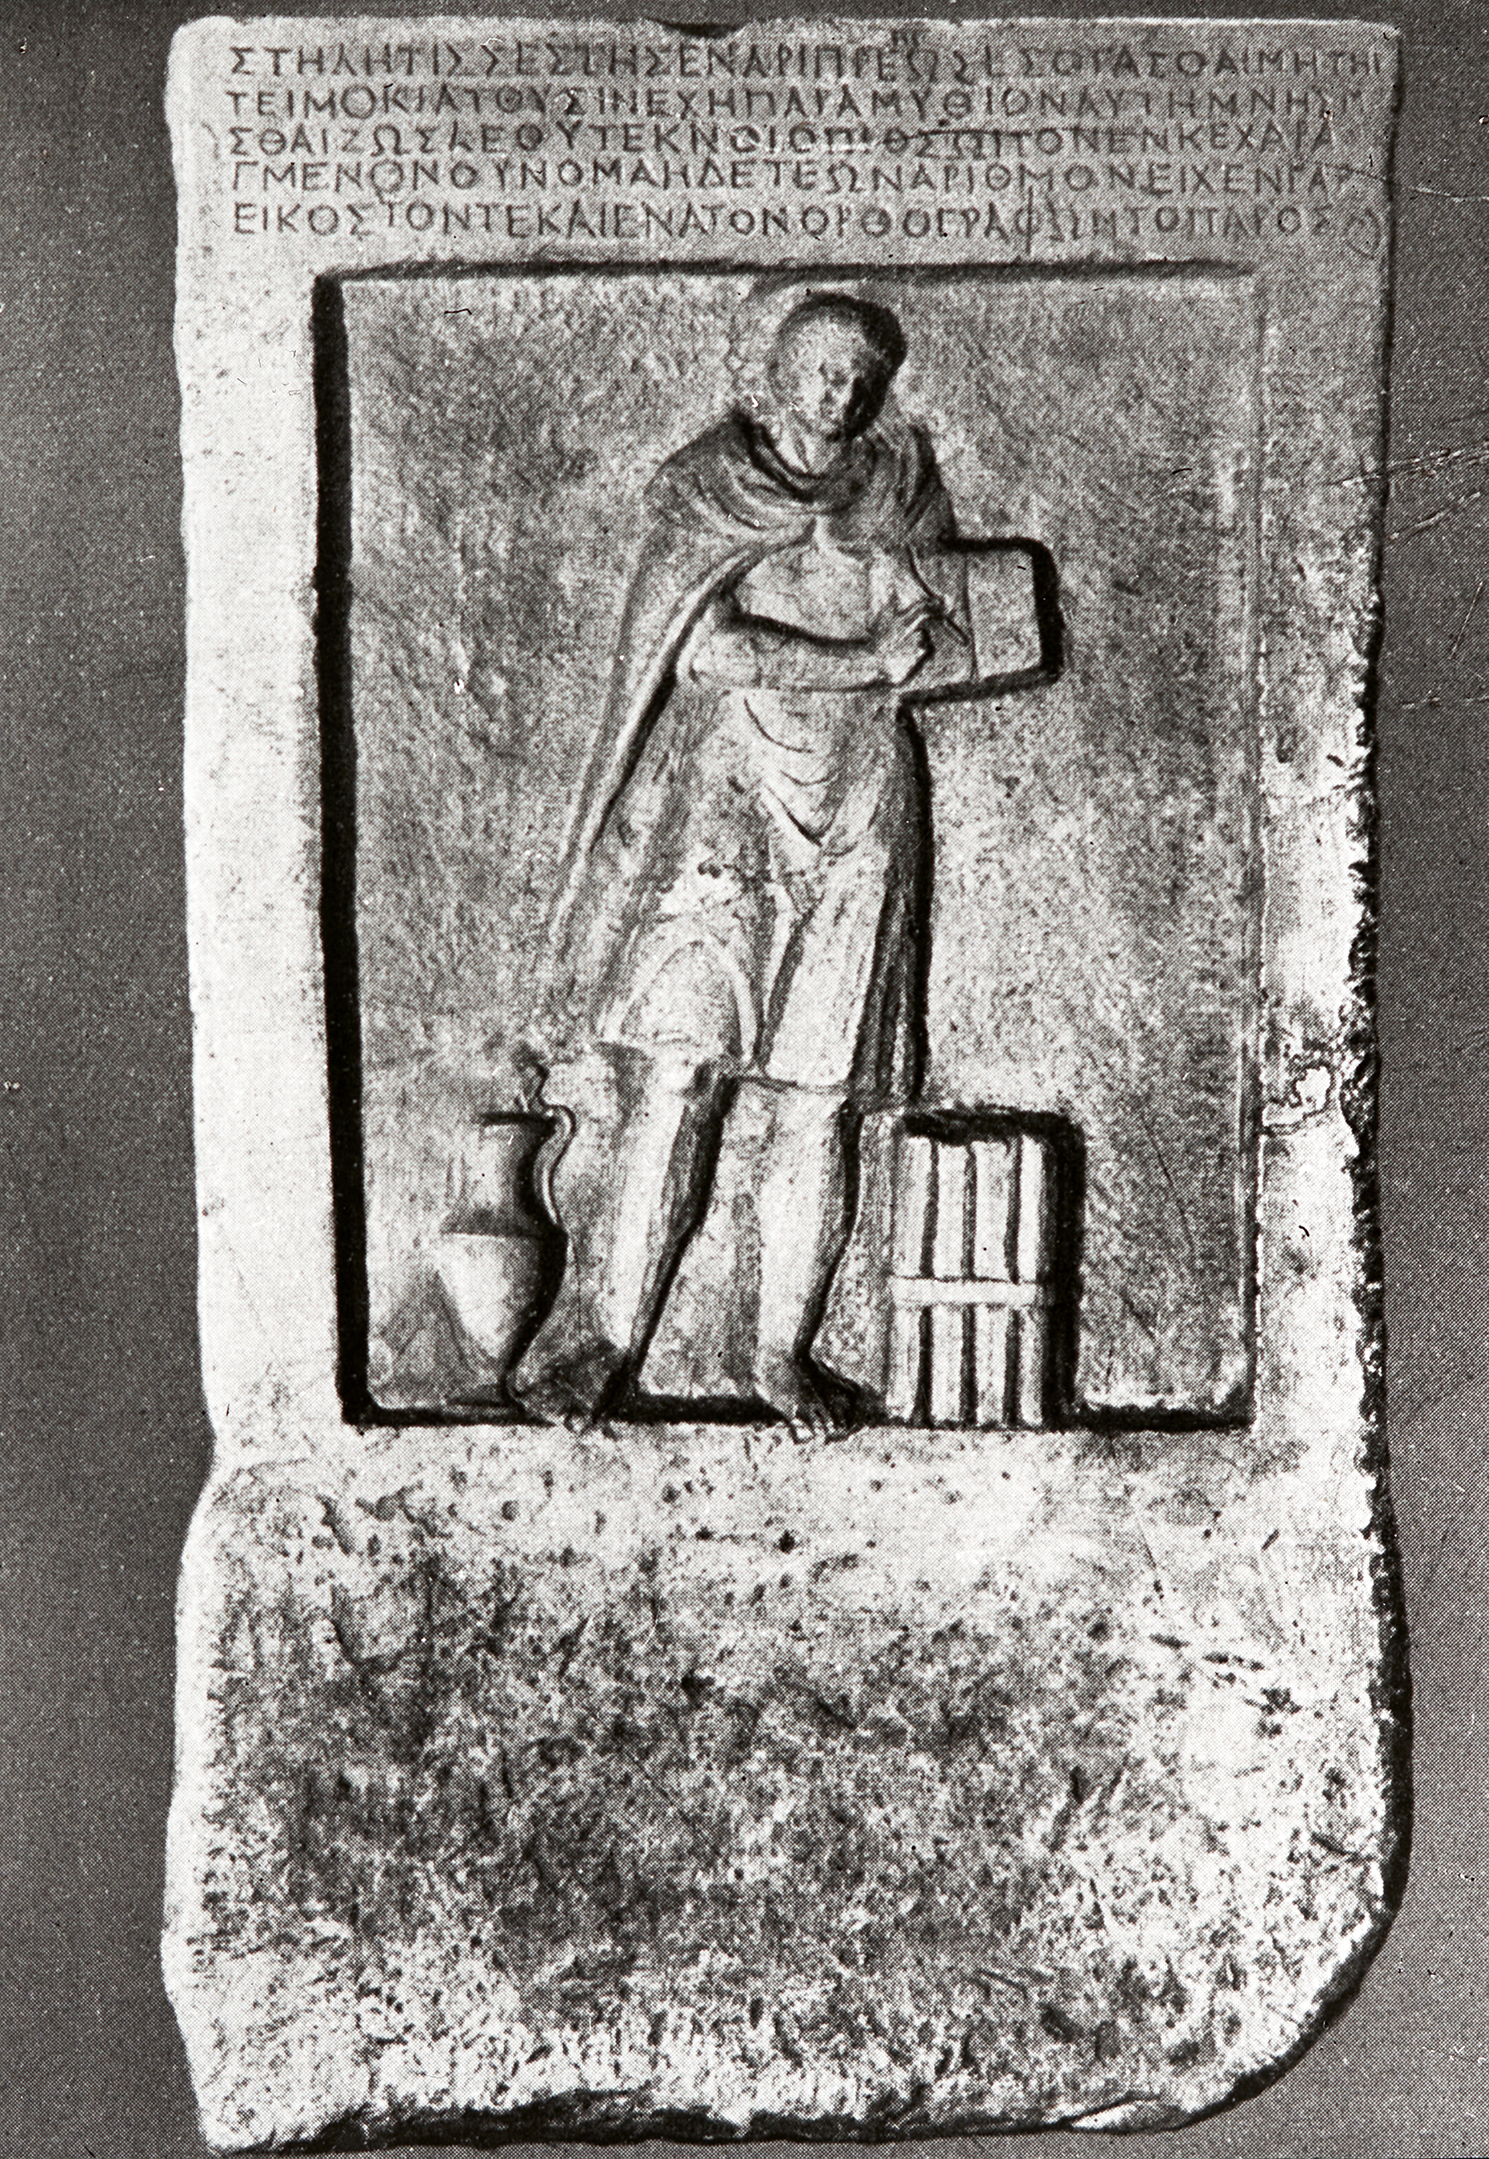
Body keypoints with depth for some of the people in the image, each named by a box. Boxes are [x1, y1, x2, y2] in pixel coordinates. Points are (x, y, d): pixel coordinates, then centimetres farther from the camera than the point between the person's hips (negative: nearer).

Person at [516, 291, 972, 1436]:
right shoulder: (698, 486, 6)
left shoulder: (903, 490, 14)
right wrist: (864, 657, -8)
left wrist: (775, 650, -5)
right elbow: (703, 646, -8)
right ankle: (607, 1335, -3)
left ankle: (783, 1346, 10)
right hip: (716, 796, -2)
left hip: (855, 818, 2)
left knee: (816, 1095, -1)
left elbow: (950, 647, 7)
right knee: (674, 1072, -12)